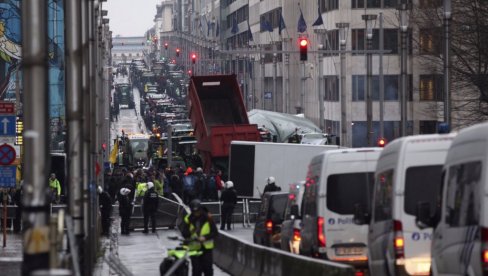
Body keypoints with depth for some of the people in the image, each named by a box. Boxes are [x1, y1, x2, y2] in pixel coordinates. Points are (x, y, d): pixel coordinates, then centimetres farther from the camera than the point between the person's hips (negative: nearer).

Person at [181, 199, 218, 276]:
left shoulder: (207, 218, -4)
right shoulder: (188, 219, -2)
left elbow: (215, 232, -2)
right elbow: (184, 234, -4)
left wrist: (205, 237, -17)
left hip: (207, 248, 0)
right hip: (194, 249, 0)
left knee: (208, 269, 4)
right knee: (196, 269, 0)